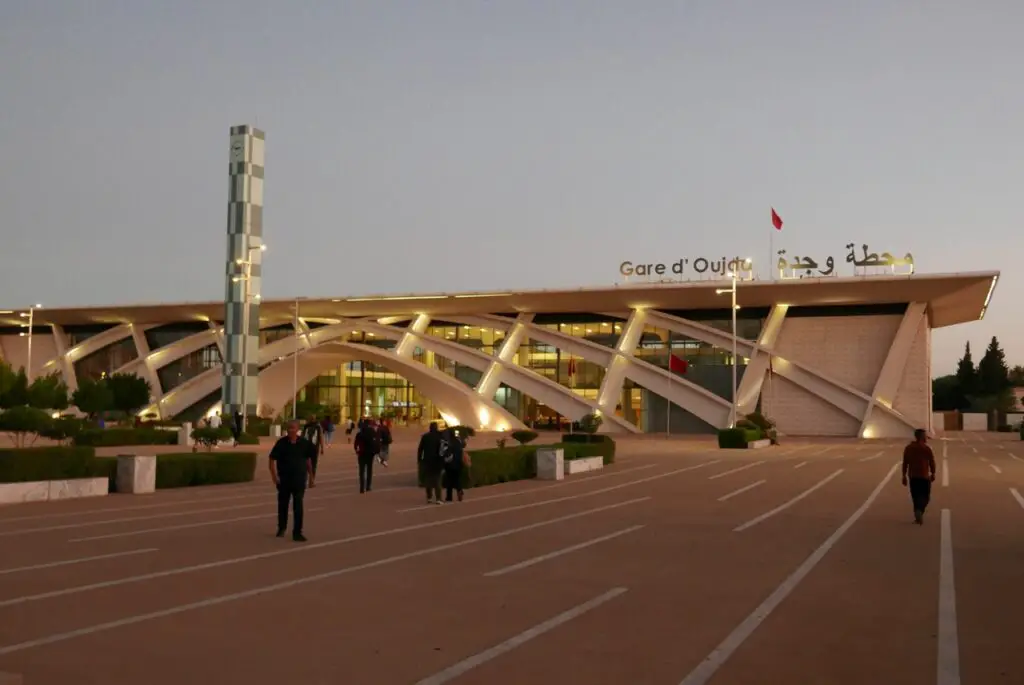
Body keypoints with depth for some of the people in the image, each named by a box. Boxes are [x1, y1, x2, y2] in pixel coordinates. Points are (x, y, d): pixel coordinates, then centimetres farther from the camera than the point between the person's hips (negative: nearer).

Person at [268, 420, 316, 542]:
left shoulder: (304, 443, -2)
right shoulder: (281, 443, -7)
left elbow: (308, 460, 8)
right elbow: (272, 459, -6)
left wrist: (311, 477, 10)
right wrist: (274, 475, -15)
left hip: (299, 479, 0)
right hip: (284, 479, 0)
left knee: (298, 506, -4)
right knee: (283, 504, 14)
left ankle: (297, 532, 0)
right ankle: (281, 528, 34)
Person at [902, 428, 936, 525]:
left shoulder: (908, 448, 5)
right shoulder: (927, 448, -8)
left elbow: (905, 463, 6)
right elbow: (932, 462, -4)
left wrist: (904, 476, 11)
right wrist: (933, 473, 10)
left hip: (912, 476, 4)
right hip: (924, 476, -4)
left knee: (915, 496, 12)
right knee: (925, 496, 4)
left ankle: (918, 516, 13)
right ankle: (919, 511, -20)